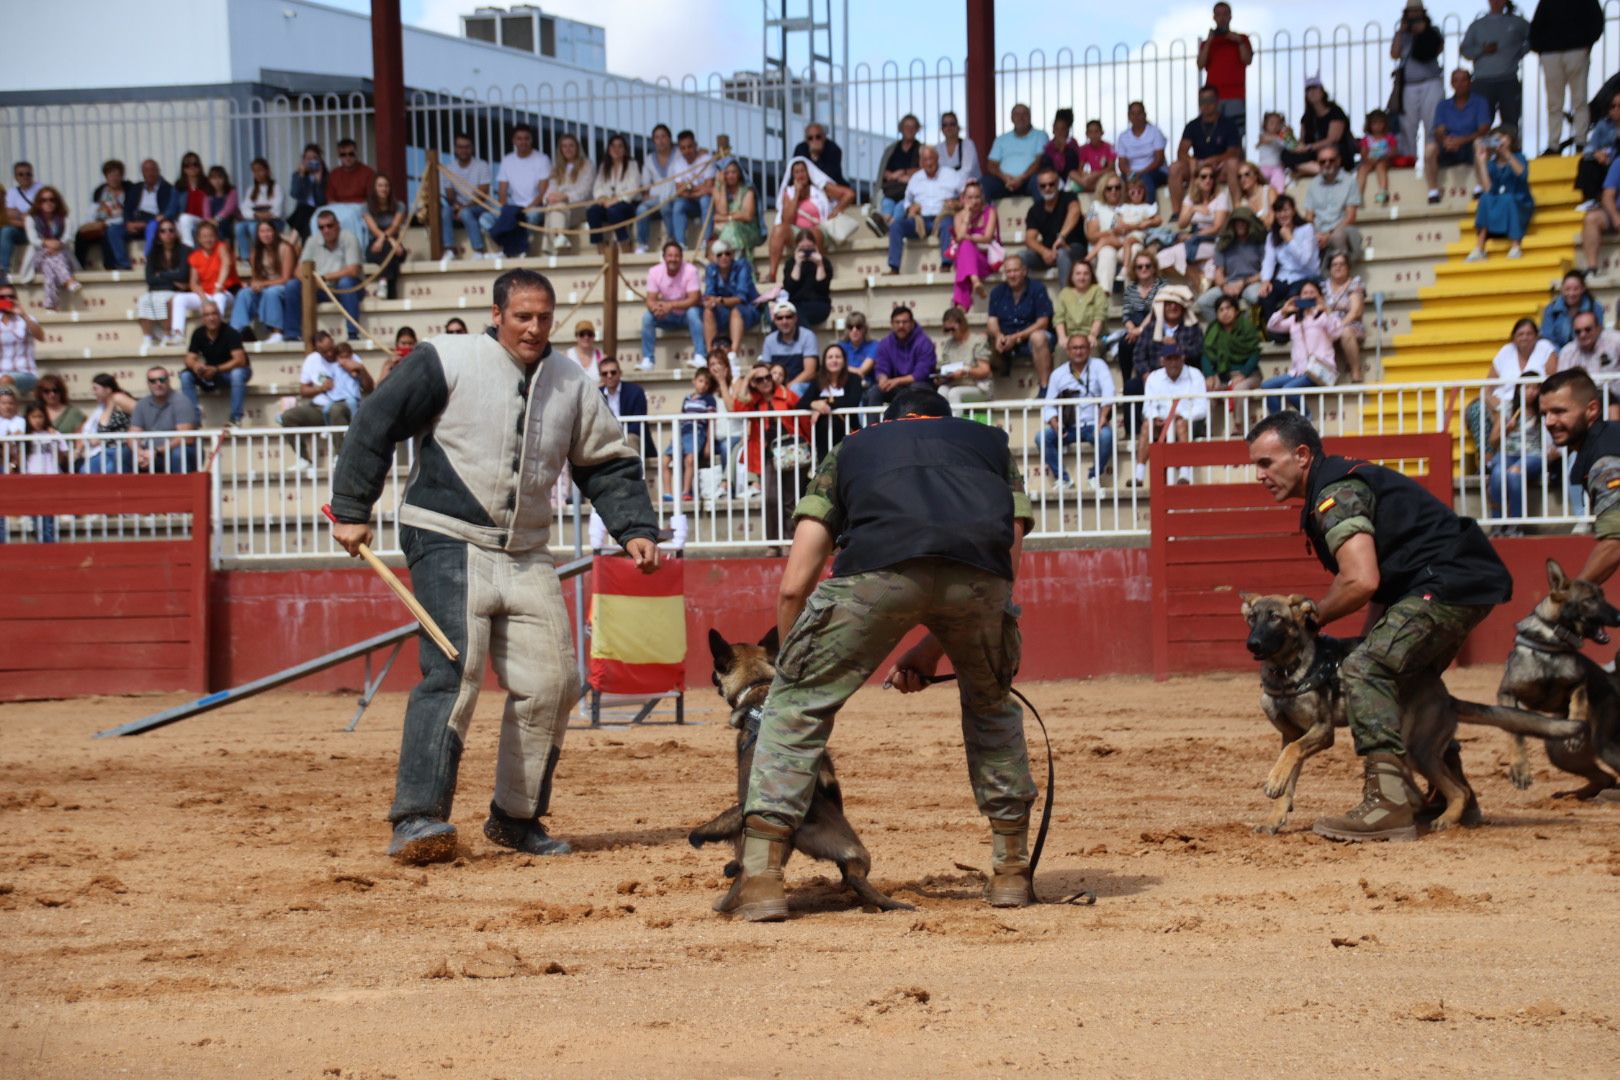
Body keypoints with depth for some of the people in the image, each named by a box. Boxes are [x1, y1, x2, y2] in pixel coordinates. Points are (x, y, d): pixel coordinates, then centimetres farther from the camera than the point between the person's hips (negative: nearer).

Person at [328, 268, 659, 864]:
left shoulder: (572, 386, 11)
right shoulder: (447, 362, -5)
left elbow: (609, 463, 17)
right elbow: (377, 425, -4)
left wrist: (635, 529, 3)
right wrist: (351, 512, -5)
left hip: (526, 554, 6)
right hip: (448, 542, -6)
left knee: (552, 681, 1)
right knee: (454, 671, -20)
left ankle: (516, 816, 17)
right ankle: (418, 817, -23)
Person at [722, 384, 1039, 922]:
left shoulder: (853, 448, 37)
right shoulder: (991, 442, 41)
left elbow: (793, 587, 28)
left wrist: (793, 668, 41)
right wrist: (931, 651, 39)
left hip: (875, 569, -2)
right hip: (979, 571, 2)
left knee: (796, 706, 15)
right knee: (992, 704, 31)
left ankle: (761, 878, 4)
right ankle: (1012, 871, 29)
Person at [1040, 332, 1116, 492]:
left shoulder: (1098, 365, 3)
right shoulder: (1058, 374, 10)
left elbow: (1108, 391, -12)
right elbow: (1049, 406, 7)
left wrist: (1103, 416, -27)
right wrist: (1055, 424, -15)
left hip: (1093, 425, -2)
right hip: (1069, 428, 3)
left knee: (1106, 435, -36)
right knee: (1042, 438, -23)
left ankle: (1095, 476, -13)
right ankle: (1063, 479, -15)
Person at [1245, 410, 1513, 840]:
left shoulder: (1336, 494, -13)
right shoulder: (1340, 483, 20)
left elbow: (1362, 582, -24)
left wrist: (1312, 616, -8)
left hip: (1450, 585, -11)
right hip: (1470, 583, 11)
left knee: (1364, 670, -20)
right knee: (1404, 681, 28)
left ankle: (1389, 804, -30)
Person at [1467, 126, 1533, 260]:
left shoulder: (1518, 158, -1)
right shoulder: (1491, 164, 6)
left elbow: (1522, 173, -24)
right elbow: (1488, 189, -11)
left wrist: (1507, 153, -28)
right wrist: (1481, 161, -9)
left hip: (1519, 205, -3)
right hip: (1496, 207, 3)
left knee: (1507, 199, -35)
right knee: (1485, 198, -29)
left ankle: (1515, 246, -39)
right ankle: (1479, 248, -37)